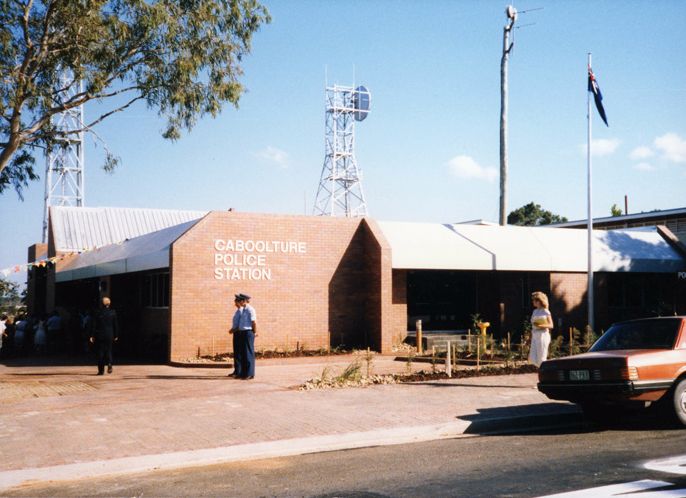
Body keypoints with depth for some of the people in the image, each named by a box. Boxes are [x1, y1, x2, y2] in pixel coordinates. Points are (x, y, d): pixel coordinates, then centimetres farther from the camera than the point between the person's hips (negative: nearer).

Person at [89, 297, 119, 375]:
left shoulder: (99, 313, -7)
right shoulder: (113, 312, -1)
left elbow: (95, 325, -6)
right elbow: (115, 325, 3)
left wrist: (92, 336, -2)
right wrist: (116, 336, 10)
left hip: (100, 334, -1)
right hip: (110, 335, 1)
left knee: (100, 352, 6)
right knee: (108, 350, 13)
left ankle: (101, 370, 5)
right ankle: (109, 363, -15)